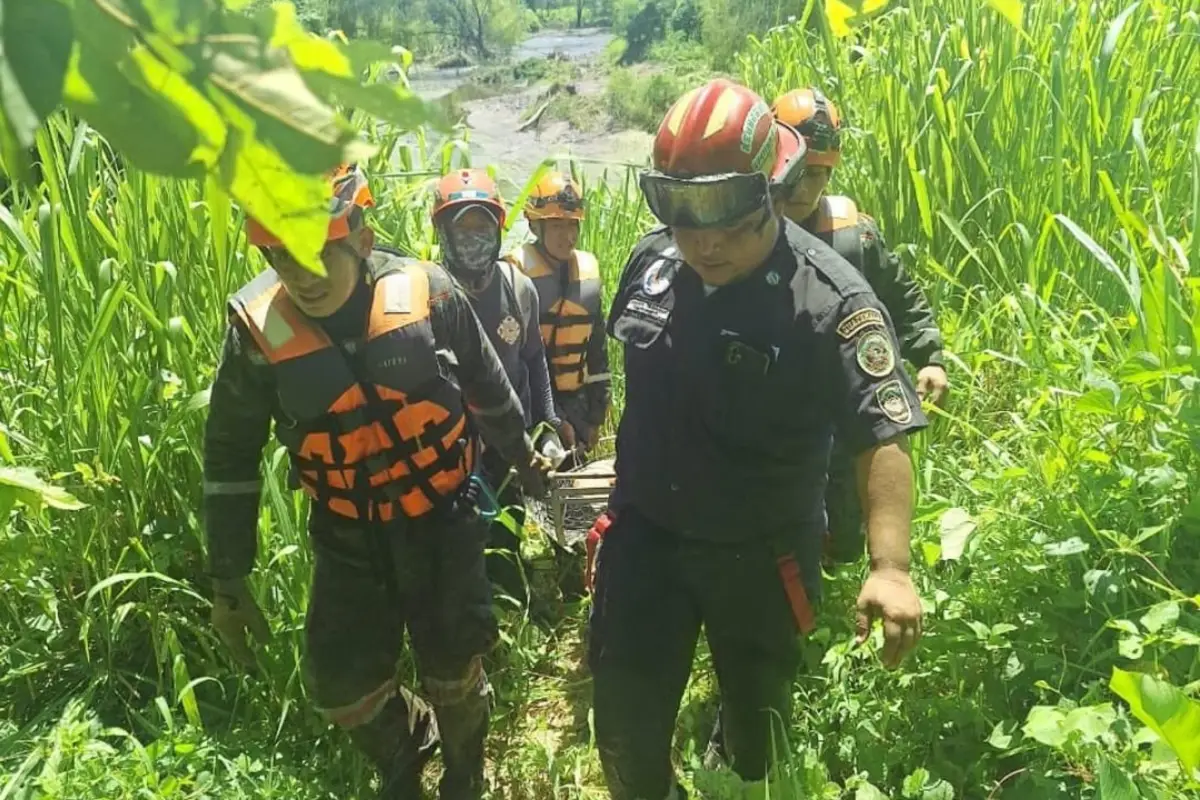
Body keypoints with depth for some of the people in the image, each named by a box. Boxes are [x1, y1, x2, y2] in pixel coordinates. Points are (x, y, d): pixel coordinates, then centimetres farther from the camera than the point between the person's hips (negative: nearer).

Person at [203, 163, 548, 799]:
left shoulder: (427, 294, -17)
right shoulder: (258, 327, -16)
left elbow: (489, 393, 1)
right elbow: (231, 455, -4)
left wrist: (526, 462, 16)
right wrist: (228, 580, -1)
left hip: (442, 521, -1)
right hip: (348, 538, 1)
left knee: (454, 670, 9)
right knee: (342, 686, 5)